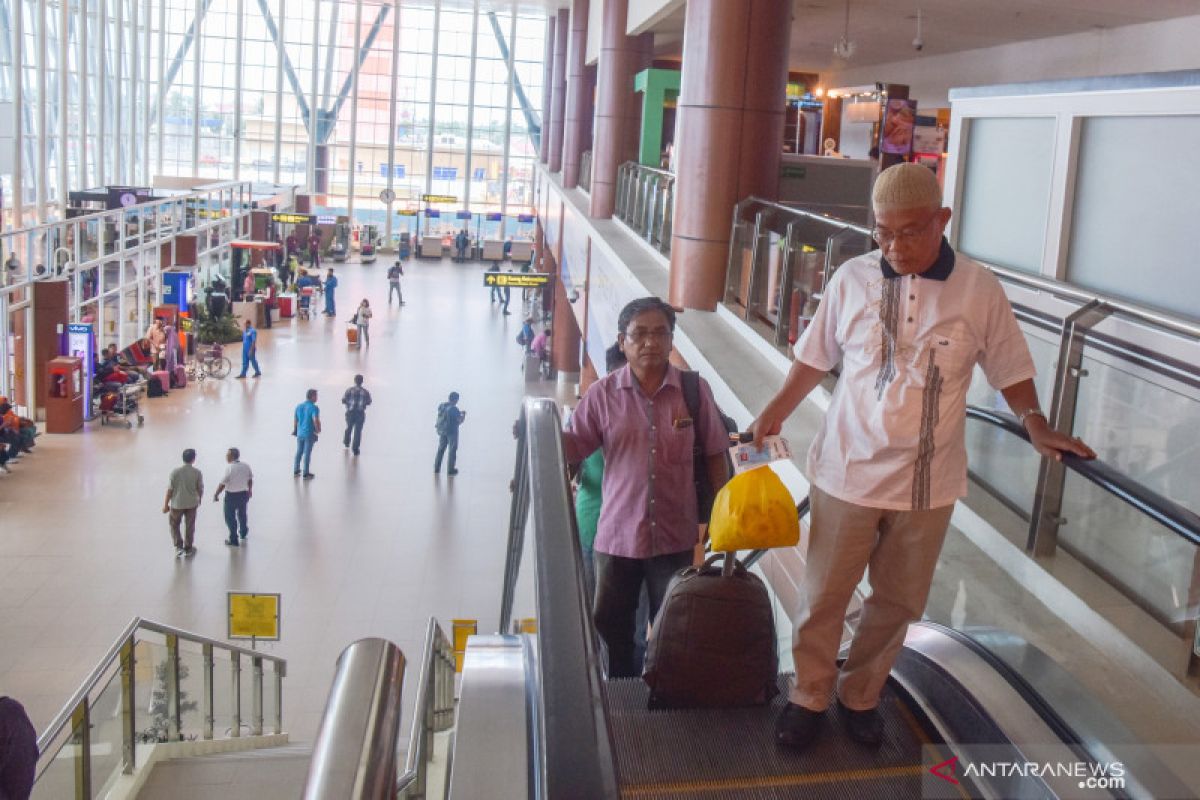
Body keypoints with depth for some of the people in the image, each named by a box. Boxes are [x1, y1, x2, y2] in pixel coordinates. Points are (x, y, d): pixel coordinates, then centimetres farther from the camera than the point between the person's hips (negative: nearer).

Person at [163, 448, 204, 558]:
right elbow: (200, 489, -2)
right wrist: (199, 499, 19)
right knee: (190, 526, 16)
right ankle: (188, 548, 27)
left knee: (174, 525, 19)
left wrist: (165, 504, 0)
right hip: (192, 504, 1)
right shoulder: (197, 473, -12)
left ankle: (179, 546, 8)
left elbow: (170, 490, -11)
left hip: (177, 504, -1)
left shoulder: (175, 472, -15)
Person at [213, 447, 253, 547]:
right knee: (242, 514, 27)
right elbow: (250, 480, 8)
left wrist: (216, 495, -8)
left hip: (231, 495, -6)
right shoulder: (246, 466, -4)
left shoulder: (229, 468, -23)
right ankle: (243, 533, 47)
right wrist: (250, 490, 24)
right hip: (244, 494, 6)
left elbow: (222, 484, -20)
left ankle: (233, 540, 14)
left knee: (230, 517, 8)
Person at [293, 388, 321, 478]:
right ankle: (306, 473, 9)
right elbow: (316, 420, -25)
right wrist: (318, 430, -8)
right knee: (307, 453, 3)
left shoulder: (299, 406, 5)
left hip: (300, 433, 6)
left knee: (299, 452, 18)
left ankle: (296, 470, 26)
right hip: (309, 434, -6)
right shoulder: (314, 408, -15)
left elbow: (295, 420, 11)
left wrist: (295, 430, 24)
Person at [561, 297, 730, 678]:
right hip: (617, 535, 1)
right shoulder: (603, 393, -4)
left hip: (676, 536, -1)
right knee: (611, 628, 12)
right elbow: (574, 447, -1)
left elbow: (714, 453, 4)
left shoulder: (695, 391, -4)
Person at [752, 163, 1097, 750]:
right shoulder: (852, 279, -7)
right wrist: (776, 412, -2)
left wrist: (1035, 424, -10)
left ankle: (860, 695, 36)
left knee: (899, 600, 15)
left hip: (928, 481, 1)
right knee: (824, 594, 8)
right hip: (849, 471, -1)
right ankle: (809, 697, 29)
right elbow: (816, 357, 5)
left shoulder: (980, 290, -7)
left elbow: (1009, 369, 4)